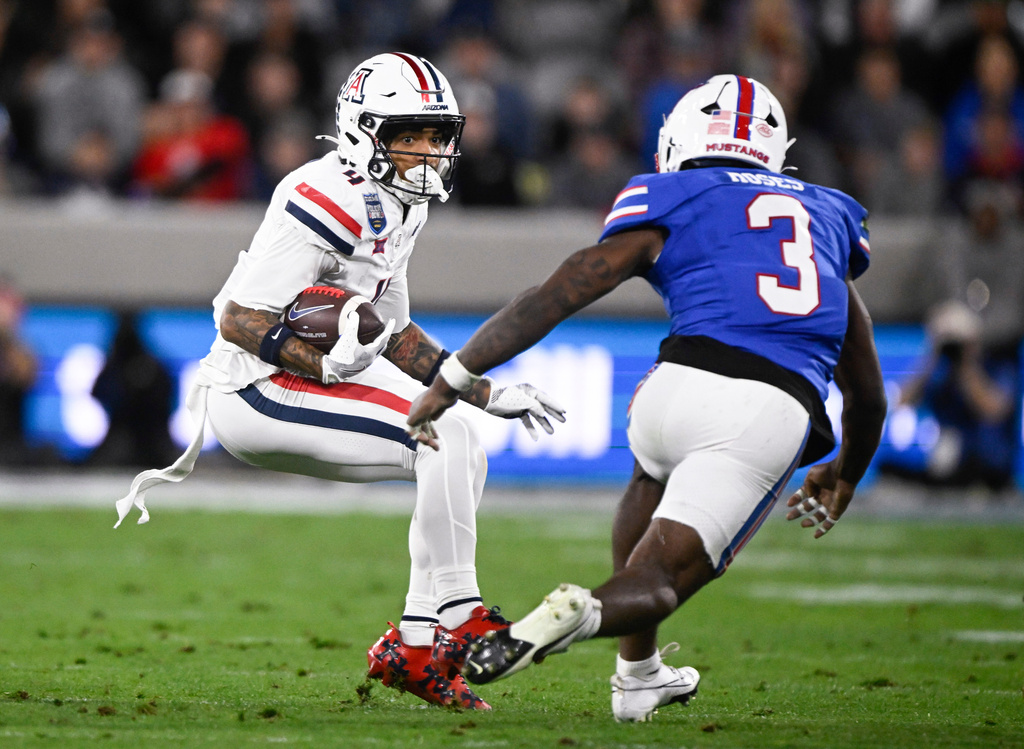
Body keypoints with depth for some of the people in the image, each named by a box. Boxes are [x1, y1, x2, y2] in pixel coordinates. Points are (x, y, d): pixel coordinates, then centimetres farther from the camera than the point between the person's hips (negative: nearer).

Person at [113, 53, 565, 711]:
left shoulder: (398, 208, 12)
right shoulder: (331, 201, -20)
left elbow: (392, 331, 21)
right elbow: (240, 321, -21)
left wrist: (489, 395, 16)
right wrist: (327, 366, -32)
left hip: (309, 378, 10)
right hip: (260, 391, -10)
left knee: (462, 457, 4)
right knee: (447, 439, -20)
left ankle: (416, 645, 5)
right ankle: (457, 613, -12)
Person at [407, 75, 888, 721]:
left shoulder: (669, 205, 18)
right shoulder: (826, 216, 30)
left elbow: (552, 300, 8)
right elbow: (868, 396, 35)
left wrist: (450, 382, 12)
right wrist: (846, 476, 53)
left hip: (688, 385, 0)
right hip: (781, 418, 1)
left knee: (652, 480, 36)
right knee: (657, 581, 8)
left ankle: (640, 677, 32)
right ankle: (583, 613, -28)